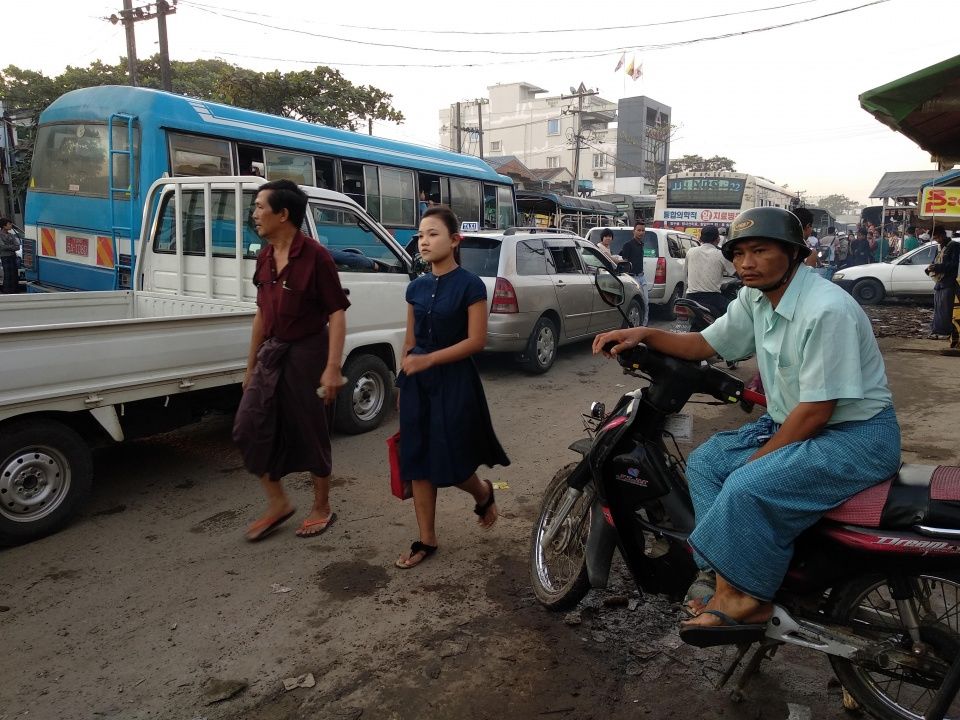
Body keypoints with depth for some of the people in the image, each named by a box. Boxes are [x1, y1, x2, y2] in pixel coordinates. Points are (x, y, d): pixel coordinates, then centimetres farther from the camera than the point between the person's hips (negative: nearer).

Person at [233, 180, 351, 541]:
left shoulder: (315, 256, -14)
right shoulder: (264, 257, 8)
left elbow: (337, 313, -16)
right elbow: (262, 313, 15)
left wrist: (332, 368, -22)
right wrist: (251, 364, 17)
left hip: (306, 352, -7)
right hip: (272, 352, 7)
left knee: (310, 433, 4)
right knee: (249, 426, 2)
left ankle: (322, 508, 23)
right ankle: (277, 503, 18)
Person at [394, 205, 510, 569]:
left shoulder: (470, 285, -9)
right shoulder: (416, 287, 7)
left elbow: (477, 340, -14)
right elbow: (410, 341, 12)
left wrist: (429, 360, -20)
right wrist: (402, 383, 12)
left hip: (454, 381, -5)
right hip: (417, 383, 5)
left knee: (452, 463, 1)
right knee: (418, 463, 6)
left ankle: (484, 493, 35)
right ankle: (426, 540, 19)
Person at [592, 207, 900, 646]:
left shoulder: (826, 310, -25)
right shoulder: (756, 299, 2)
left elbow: (817, 410, -24)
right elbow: (703, 345, 12)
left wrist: (758, 460, -16)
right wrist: (644, 334, -4)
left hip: (855, 434, -9)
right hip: (789, 423, 10)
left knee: (750, 487, -29)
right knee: (706, 462, 2)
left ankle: (745, 599, -10)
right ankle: (728, 581, -4)